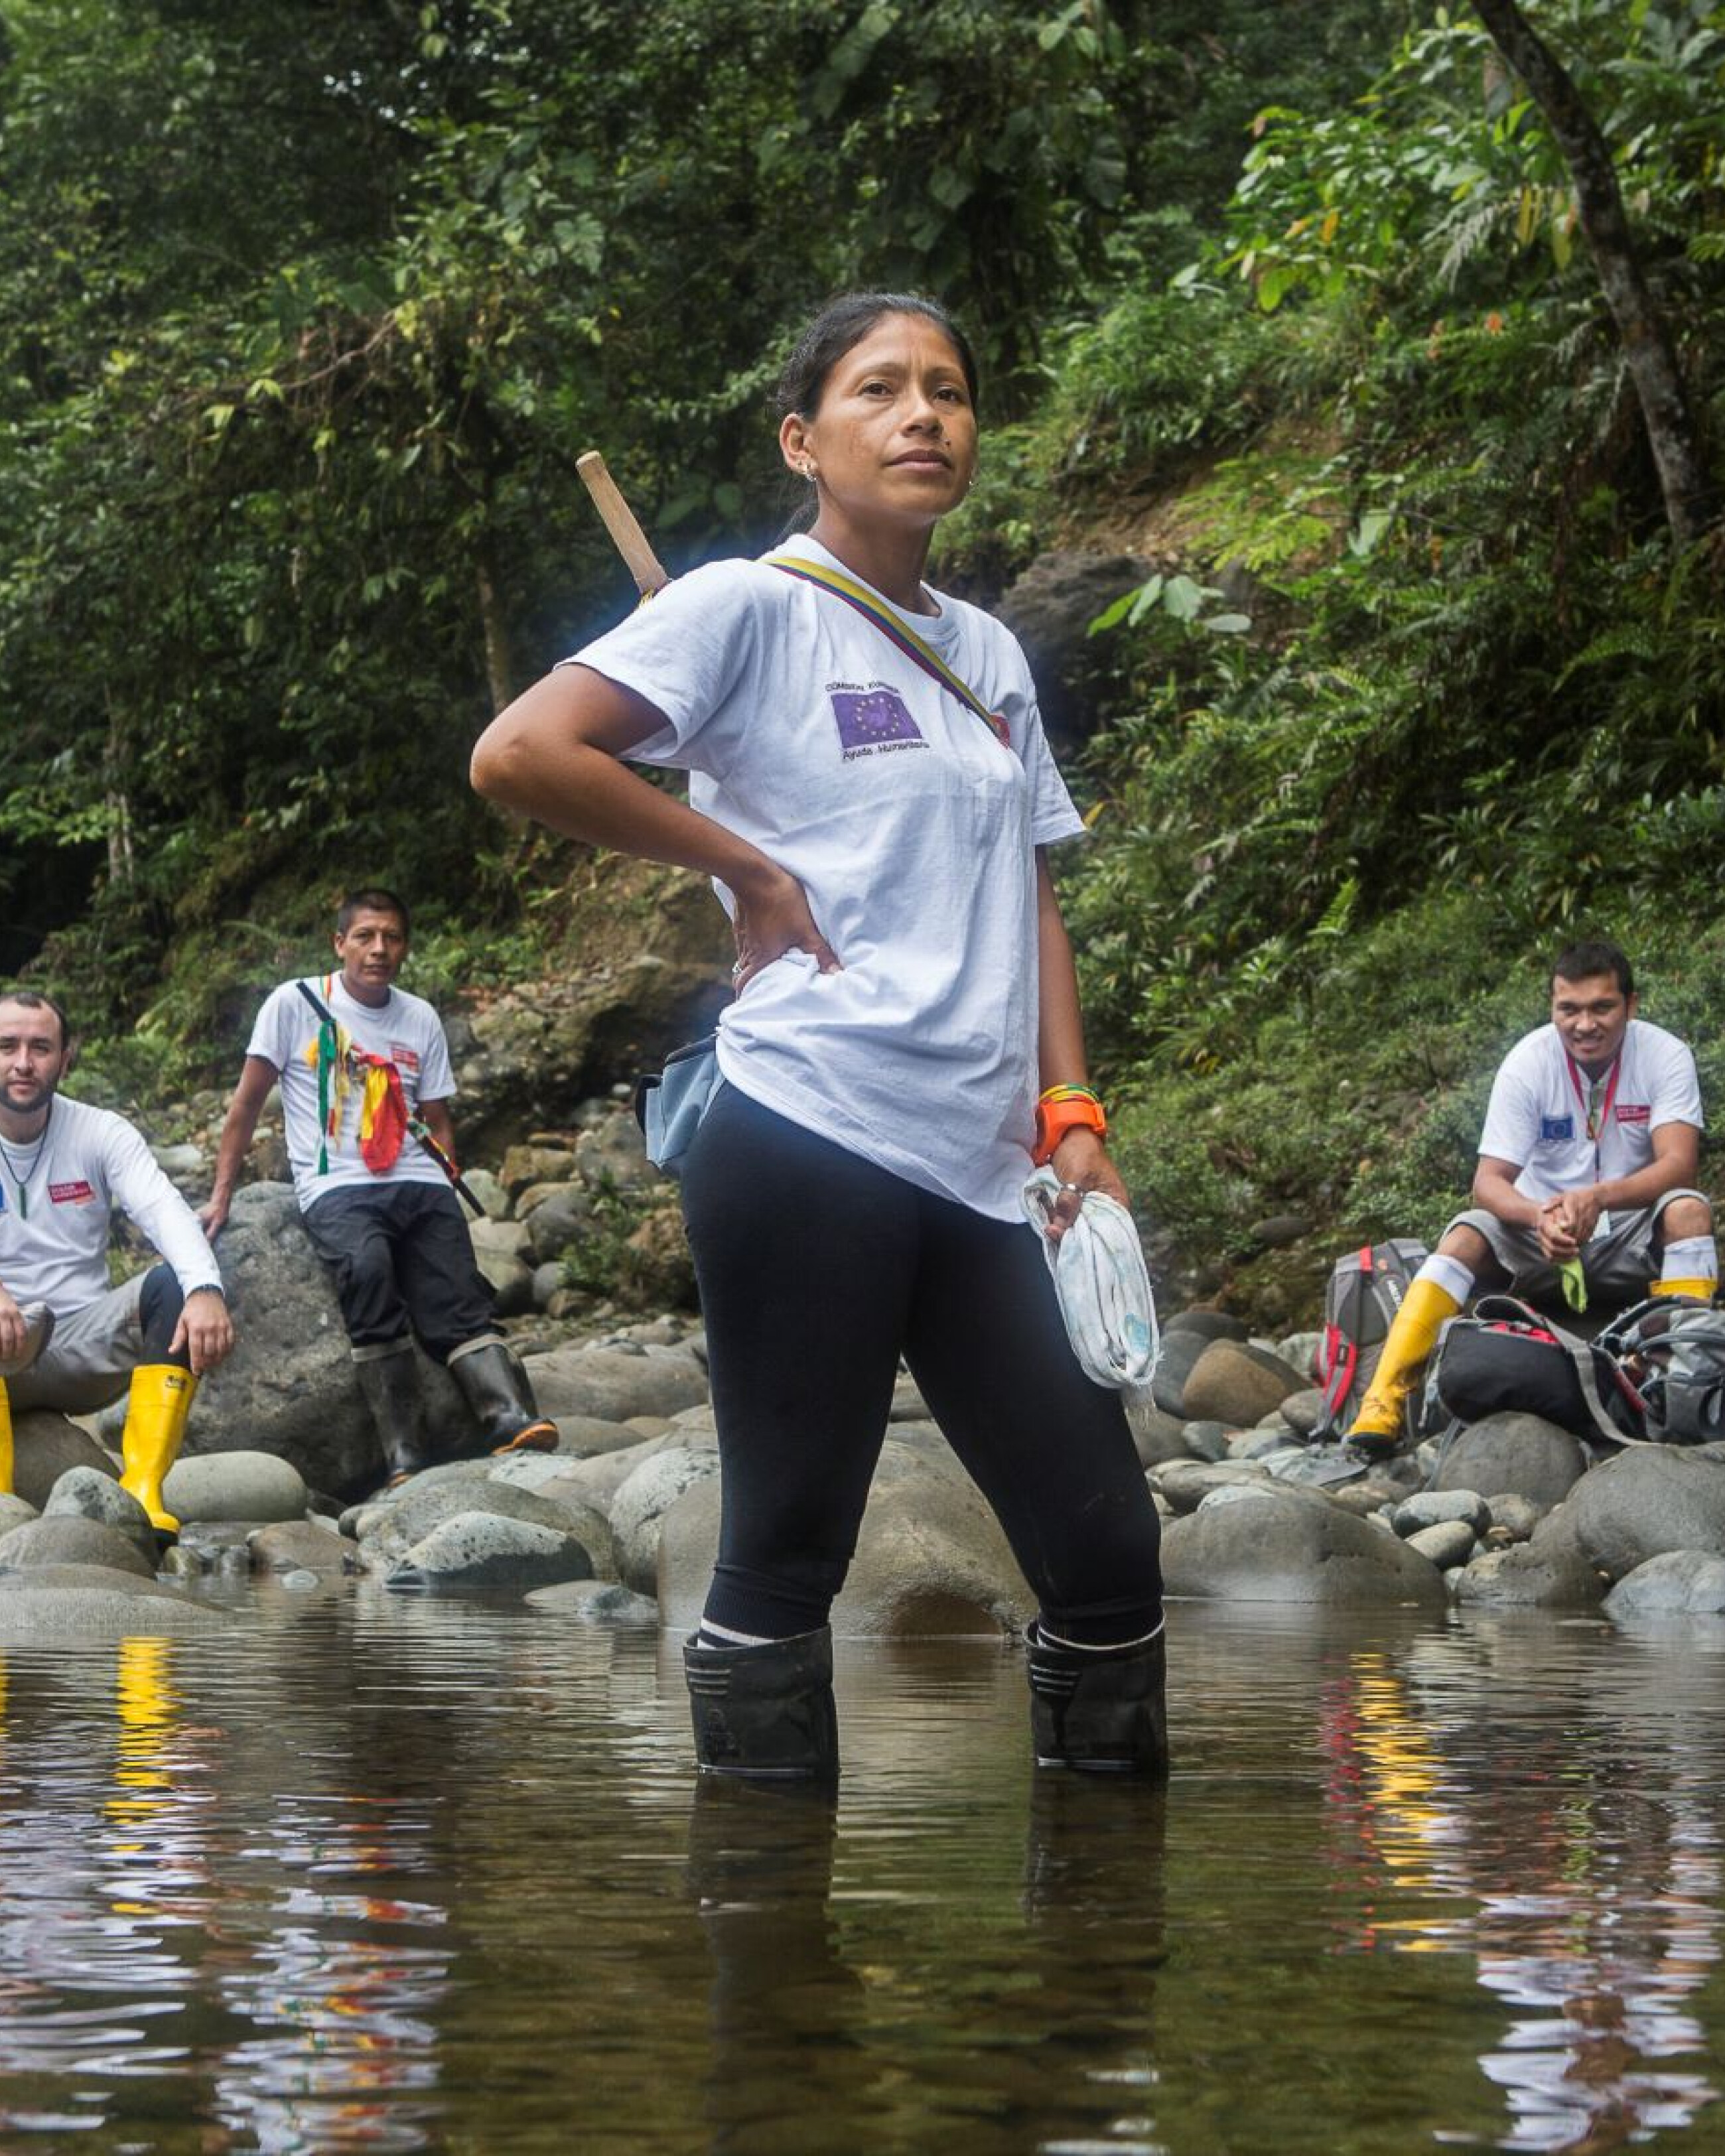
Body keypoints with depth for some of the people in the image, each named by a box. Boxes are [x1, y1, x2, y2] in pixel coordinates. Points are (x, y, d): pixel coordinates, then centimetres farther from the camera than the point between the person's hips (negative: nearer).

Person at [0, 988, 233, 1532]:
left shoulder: (100, 1133, 2)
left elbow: (165, 1211, -14)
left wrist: (205, 1290, -36)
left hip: (86, 1345, 2)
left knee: (177, 1285, -24)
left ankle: (142, 1488, -30)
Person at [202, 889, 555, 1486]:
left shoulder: (421, 1020, 17)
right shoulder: (294, 1003, 6)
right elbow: (248, 1102, 8)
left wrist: (445, 1179, 3)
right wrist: (221, 1196, 5)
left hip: (418, 1187, 5)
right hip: (335, 1188, -5)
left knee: (459, 1303, -19)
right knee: (367, 1267, -35)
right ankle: (405, 1458, -39)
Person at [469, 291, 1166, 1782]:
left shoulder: (990, 654, 19)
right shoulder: (753, 607, -2)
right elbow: (519, 755, -12)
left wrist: (1070, 1115, 11)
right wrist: (752, 870, -7)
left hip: (980, 1174, 7)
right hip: (809, 1141, -7)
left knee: (1108, 1548, 4)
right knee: (788, 1550, -3)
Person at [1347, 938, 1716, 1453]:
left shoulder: (1665, 1056, -12)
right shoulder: (1528, 1062, -11)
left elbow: (1678, 1165, -23)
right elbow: (1489, 1181, -15)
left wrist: (1598, 1198, -41)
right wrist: (1539, 1216, -38)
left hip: (1633, 1240, -1)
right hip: (1541, 1226, 1)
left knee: (1689, 1211, -30)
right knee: (1466, 1234, -26)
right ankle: (1385, 1399, -36)